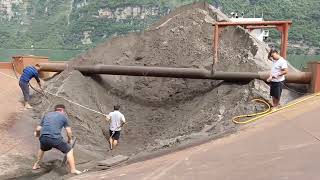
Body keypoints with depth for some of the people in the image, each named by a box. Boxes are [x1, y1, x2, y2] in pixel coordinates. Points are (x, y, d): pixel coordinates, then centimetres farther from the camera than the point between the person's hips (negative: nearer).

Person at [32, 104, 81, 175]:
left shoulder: (47, 115, 25)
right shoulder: (63, 116, 15)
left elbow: (38, 129, 24)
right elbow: (69, 132, 9)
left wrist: (37, 134, 47)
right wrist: (69, 140, 28)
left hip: (43, 138, 5)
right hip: (55, 138, -5)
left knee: (42, 149, 38)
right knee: (69, 150, 11)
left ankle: (36, 165, 46)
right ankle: (73, 170, 6)